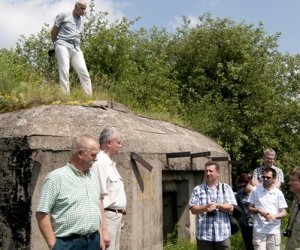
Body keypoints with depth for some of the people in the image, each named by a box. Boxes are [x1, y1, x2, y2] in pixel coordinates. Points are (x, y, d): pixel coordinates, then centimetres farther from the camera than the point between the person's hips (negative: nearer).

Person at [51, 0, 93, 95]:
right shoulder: (64, 15, 5)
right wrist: (56, 43, 17)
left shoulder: (81, 20, 21)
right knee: (64, 71, -14)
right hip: (63, 45, -5)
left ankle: (90, 96, -7)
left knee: (83, 71, -6)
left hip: (76, 48, 5)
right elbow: (53, 31, 9)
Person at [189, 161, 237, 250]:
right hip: (204, 235, 0)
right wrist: (206, 207, -20)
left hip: (222, 234, 1)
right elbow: (193, 209, -2)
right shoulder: (197, 189, 5)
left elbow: (230, 207, -2)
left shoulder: (226, 188, 7)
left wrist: (217, 205, -18)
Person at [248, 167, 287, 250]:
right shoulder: (256, 191, 1)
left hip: (274, 231, 1)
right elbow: (250, 208, 6)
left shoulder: (278, 193, 2)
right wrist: (259, 211, -14)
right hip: (259, 230, -1)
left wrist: (274, 216, -17)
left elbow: (284, 213, 3)